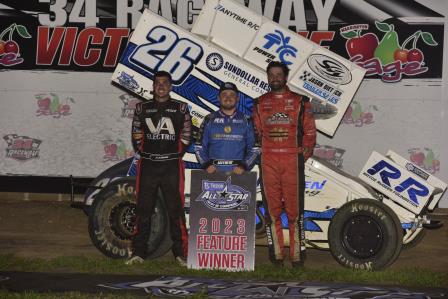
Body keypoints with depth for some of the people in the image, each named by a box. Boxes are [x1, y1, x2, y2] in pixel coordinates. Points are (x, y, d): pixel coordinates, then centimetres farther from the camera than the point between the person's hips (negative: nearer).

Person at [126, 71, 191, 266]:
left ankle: (181, 252, 2)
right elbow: (136, 136, 15)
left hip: (172, 166, -1)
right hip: (147, 165, 1)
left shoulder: (180, 109, 7)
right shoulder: (142, 108, 10)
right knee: (143, 209, 3)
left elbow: (186, 136, 10)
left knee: (175, 209, -3)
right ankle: (138, 252, 8)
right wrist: (144, 153, 7)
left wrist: (177, 155, 4)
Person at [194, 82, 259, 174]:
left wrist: (244, 166, -5)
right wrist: (206, 164, -4)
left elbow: (254, 149, 9)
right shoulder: (209, 120, 10)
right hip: (213, 172, 0)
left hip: (237, 172, 0)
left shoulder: (246, 121, 10)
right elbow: (199, 147, 11)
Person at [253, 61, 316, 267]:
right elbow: (257, 132, 15)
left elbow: (310, 132, 7)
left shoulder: (300, 102, 8)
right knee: (272, 208, 2)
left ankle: (297, 254, 1)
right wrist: (264, 152, 3)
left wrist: (304, 153, -2)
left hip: (292, 160, -2)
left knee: (294, 209, -4)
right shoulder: (260, 103, 14)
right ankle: (276, 253, 8)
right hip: (268, 161, 2)